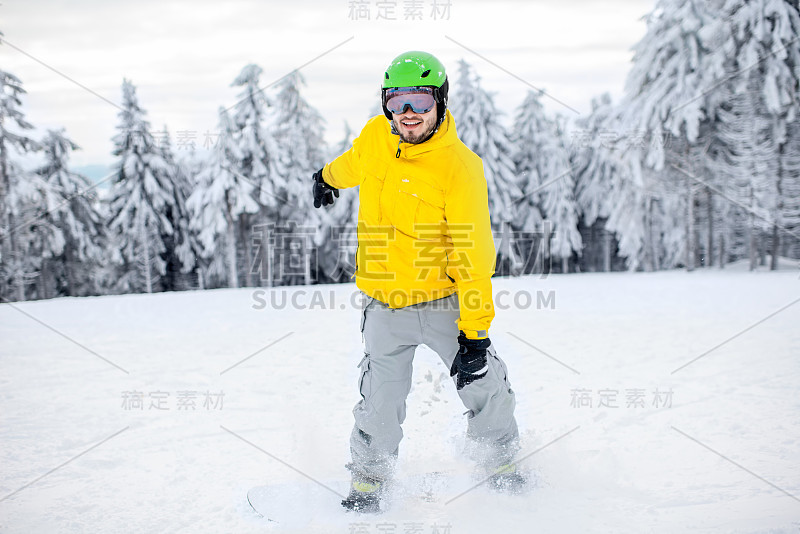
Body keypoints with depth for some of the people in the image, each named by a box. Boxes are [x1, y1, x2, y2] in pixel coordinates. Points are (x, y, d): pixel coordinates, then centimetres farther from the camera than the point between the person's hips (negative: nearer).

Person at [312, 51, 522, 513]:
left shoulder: (460, 166, -19)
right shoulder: (375, 136, -5)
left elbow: (474, 254, -19)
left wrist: (474, 332, -22)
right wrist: (330, 177, 44)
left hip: (444, 299, -2)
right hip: (385, 303, 3)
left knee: (483, 382, 0)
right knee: (381, 397, 2)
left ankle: (501, 458, 27)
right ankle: (369, 475, 25)